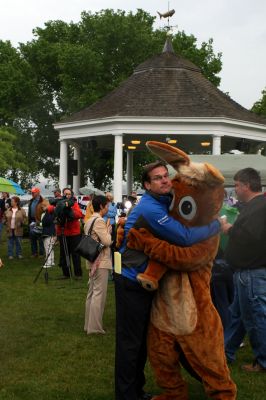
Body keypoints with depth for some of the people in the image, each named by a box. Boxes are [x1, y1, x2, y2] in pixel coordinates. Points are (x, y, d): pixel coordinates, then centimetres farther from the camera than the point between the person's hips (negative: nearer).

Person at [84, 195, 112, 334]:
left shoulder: (89, 221, 14)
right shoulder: (99, 221, -16)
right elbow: (107, 241, -19)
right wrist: (109, 230, -2)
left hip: (92, 261, 10)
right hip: (101, 261, -10)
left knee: (92, 293, 14)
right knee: (99, 294, -5)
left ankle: (89, 325, 20)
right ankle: (95, 327, -2)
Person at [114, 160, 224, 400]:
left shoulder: (166, 202, 5)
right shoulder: (150, 209, -25)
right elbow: (185, 237, -31)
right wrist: (218, 225, -18)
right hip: (132, 282, -10)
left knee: (143, 339, 19)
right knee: (130, 342, 0)